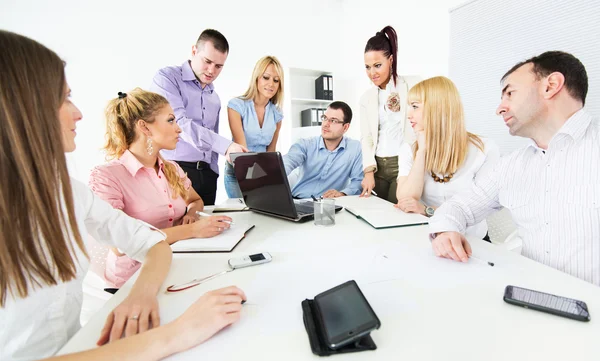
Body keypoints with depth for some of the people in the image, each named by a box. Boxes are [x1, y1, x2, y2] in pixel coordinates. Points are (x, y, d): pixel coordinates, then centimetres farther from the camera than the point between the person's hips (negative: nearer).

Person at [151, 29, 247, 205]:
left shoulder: (214, 96, 17)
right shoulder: (167, 77, -2)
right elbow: (179, 122, -19)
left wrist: (213, 173, 10)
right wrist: (226, 145, -29)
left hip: (206, 174, 6)